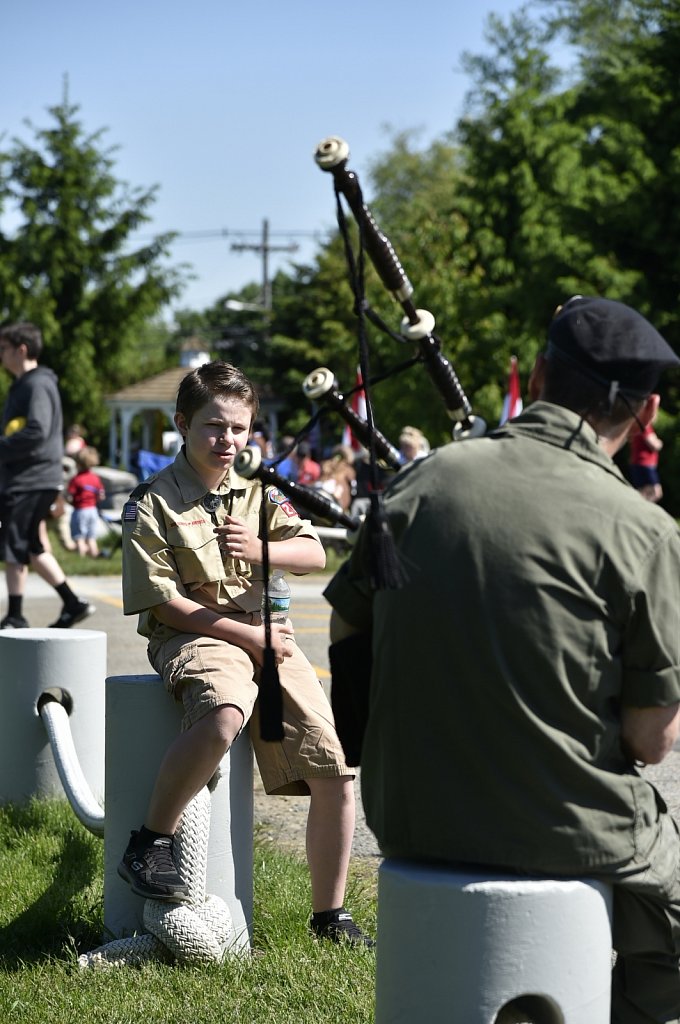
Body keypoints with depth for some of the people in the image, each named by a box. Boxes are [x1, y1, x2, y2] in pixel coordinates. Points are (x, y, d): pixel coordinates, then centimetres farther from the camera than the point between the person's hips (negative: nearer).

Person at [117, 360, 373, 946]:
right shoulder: (153, 502, -4)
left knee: (334, 775, -5)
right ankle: (150, 841, -22)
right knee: (225, 716, -41)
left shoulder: (258, 492, 13)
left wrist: (262, 550, -15)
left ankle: (330, 915, 11)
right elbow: (161, 602, -10)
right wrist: (244, 635, -13)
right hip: (194, 634, -5)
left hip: (269, 637, 6)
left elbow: (314, 554, 6)